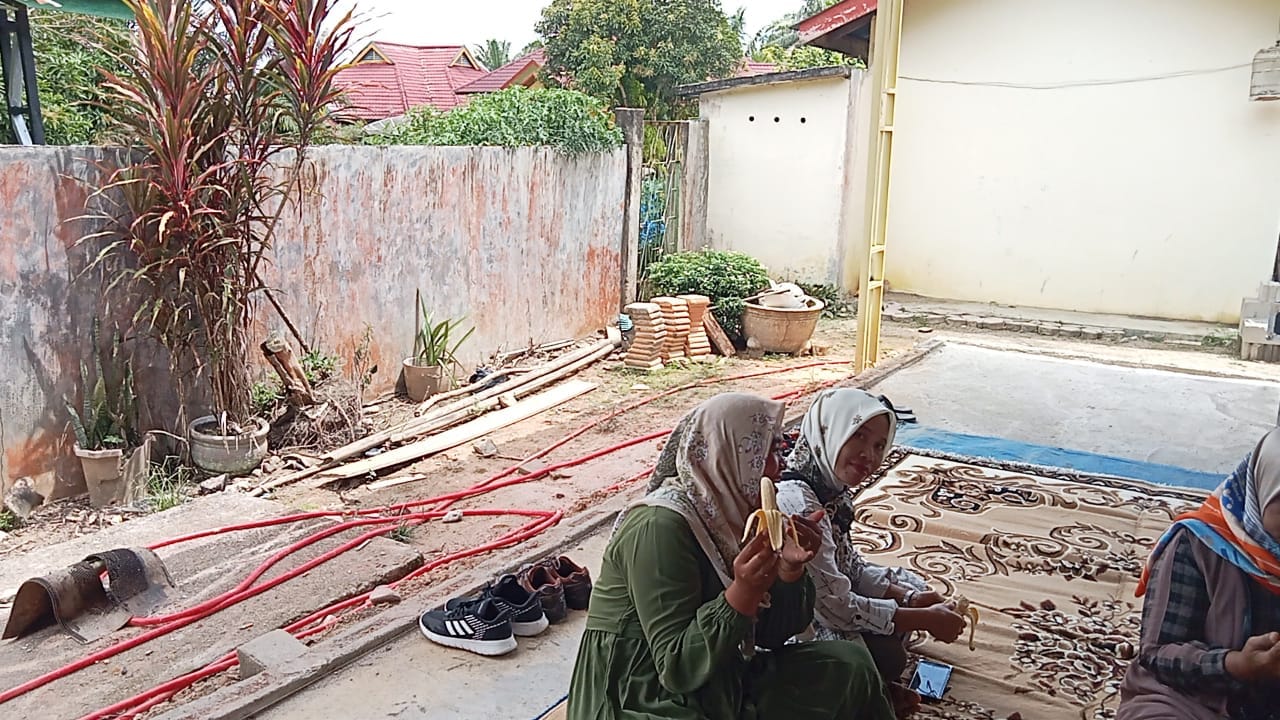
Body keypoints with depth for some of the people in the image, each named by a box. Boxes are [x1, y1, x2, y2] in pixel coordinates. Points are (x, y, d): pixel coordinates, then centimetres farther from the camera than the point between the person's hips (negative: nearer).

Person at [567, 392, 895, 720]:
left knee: (850, 666, 7)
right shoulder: (659, 527, -23)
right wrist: (743, 592, -32)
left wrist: (790, 567, -12)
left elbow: (768, 632, 4)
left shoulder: (727, 512, -1)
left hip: (715, 689, 8)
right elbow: (677, 667, -24)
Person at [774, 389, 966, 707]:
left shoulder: (830, 487, -2)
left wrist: (910, 597, -9)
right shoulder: (797, 502, -32)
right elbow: (837, 607, -31)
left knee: (913, 585, 13)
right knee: (887, 654, -24)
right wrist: (925, 619, -21)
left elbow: (852, 567, 7)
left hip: (825, 603, 10)